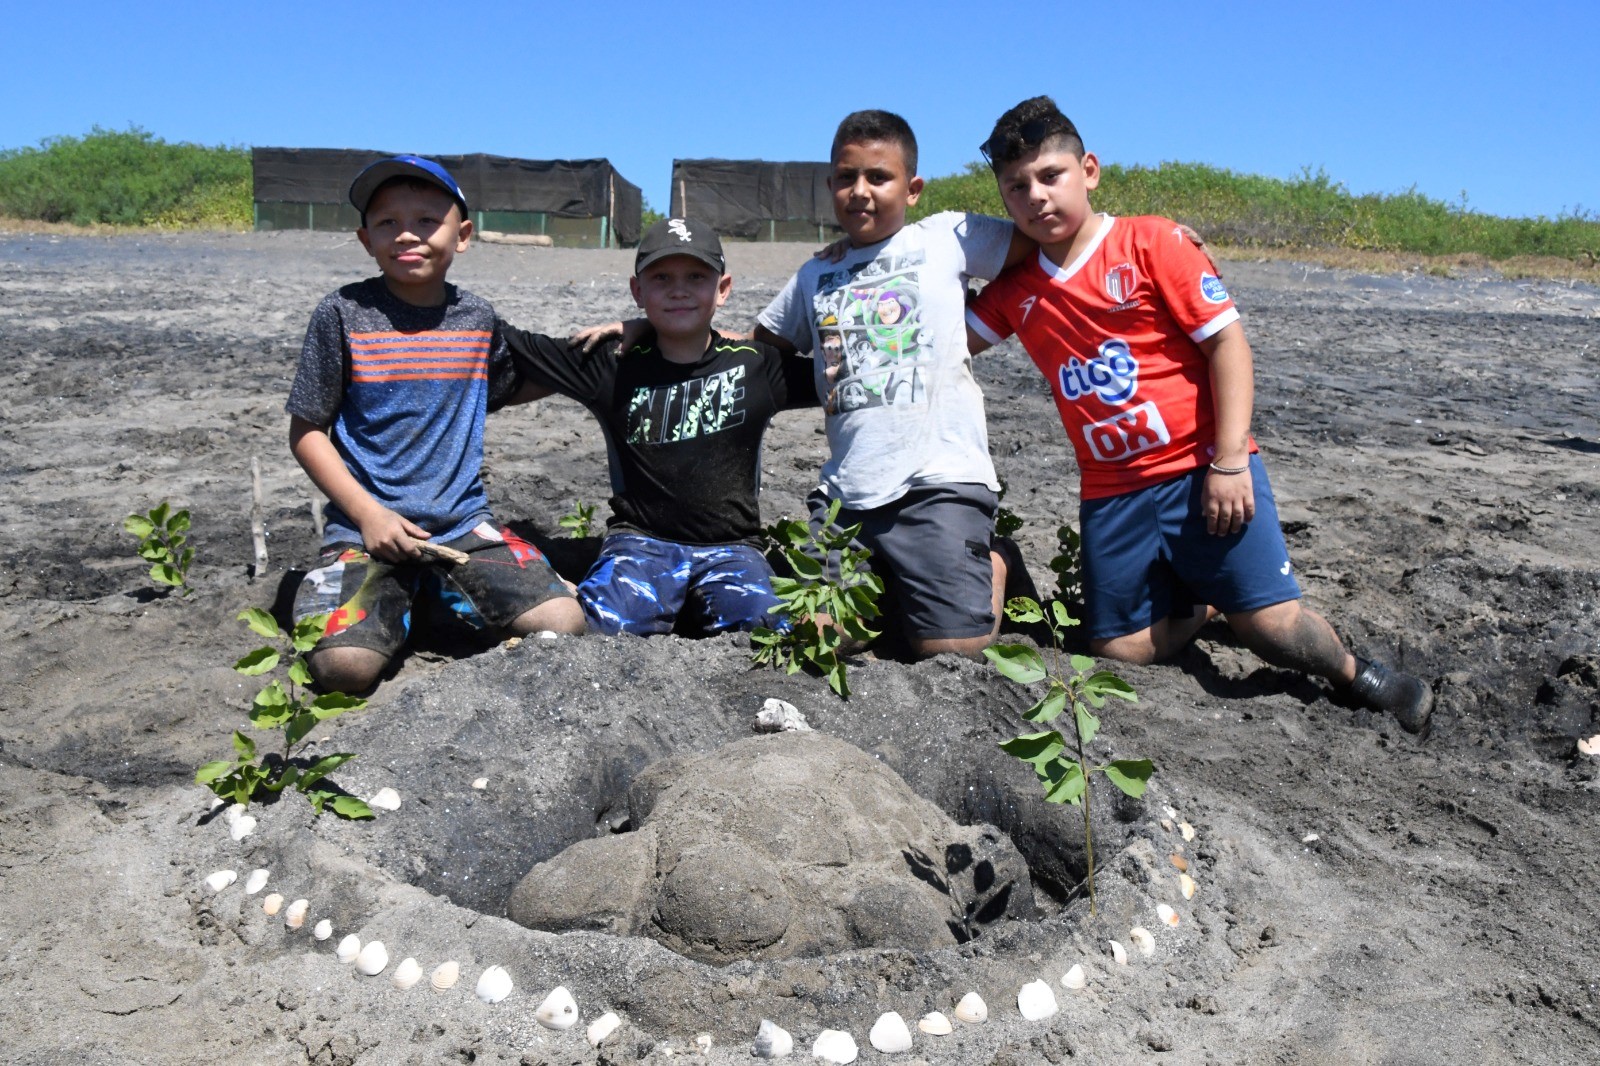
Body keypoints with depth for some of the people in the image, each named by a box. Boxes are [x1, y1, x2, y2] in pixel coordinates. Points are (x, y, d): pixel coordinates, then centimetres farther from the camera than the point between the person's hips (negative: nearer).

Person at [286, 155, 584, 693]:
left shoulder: (476, 317, 6)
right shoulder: (342, 314, -4)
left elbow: (508, 390, 26)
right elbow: (306, 431, 0)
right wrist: (367, 513, -11)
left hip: (463, 524, 3)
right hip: (366, 527, -3)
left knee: (564, 626, -16)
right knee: (343, 664, -26)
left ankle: (441, 603, 10)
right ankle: (397, 609, 8)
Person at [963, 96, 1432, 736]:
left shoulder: (1151, 243, -5)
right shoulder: (1015, 288, 8)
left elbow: (1227, 342, -8)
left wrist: (1230, 461, -15)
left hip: (1202, 470, -4)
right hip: (1112, 492, 4)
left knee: (1271, 624, -11)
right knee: (1122, 650, 1)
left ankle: (1358, 676, 21)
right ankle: (1203, 604, 30)